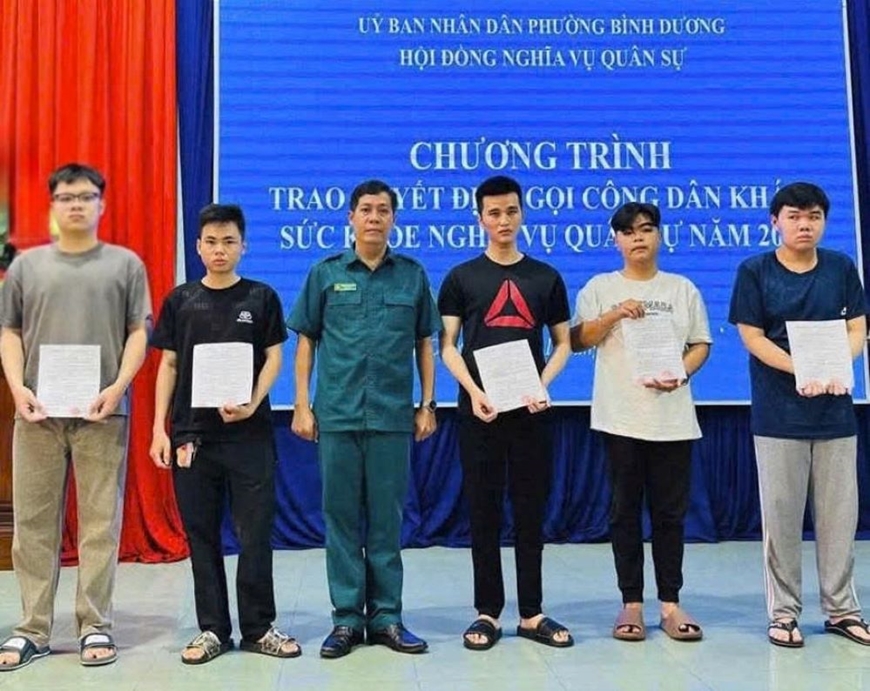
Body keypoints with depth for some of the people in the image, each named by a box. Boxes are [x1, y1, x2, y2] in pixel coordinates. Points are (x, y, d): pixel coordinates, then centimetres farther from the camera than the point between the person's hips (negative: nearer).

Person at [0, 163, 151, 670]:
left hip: (102, 412, -2)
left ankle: (96, 626, 10)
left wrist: (117, 388, -10)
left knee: (101, 522, 1)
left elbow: (139, 332, 3)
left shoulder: (125, 263, 8)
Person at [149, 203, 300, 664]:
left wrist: (253, 404, -14)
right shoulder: (180, 300, 8)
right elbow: (168, 366, 8)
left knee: (255, 533, 1)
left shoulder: (261, 297, 4)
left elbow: (274, 358, 2)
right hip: (192, 433, 2)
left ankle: (258, 627, 14)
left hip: (250, 433, -1)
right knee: (202, 534, 7)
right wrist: (160, 428, 1)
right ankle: (213, 629, 18)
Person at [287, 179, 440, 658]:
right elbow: (306, 342, 6)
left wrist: (427, 405, 4)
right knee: (340, 517, 6)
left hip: (392, 416, 0)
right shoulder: (325, 273, 5)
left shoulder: (412, 275, 6)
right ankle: (346, 618, 16)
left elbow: (424, 345, 9)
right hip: (336, 415, 0)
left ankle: (385, 617, 18)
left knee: (387, 519, 7)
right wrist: (301, 405, 0)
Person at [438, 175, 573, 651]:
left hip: (531, 411, 1)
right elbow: (448, 347, 1)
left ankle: (531, 613, 16)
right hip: (480, 411, -1)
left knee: (531, 513, 6)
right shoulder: (461, 278, 5)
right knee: (483, 514, 4)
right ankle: (488, 613, 13)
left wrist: (542, 386, -8)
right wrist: (474, 392, -14)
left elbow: (563, 344, 10)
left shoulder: (546, 278, 9)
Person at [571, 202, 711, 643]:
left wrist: (681, 373, -9)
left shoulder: (683, 289, 11)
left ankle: (670, 603, 13)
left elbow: (701, 345, 10)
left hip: (672, 417, 1)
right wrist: (614, 315, -13)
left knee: (670, 512, 4)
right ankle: (631, 603, 12)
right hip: (620, 416, -1)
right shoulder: (600, 288, 7)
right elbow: (577, 341, 1)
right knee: (625, 511, 4)